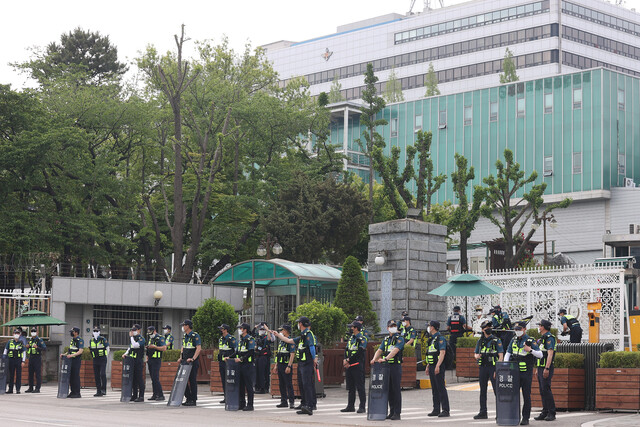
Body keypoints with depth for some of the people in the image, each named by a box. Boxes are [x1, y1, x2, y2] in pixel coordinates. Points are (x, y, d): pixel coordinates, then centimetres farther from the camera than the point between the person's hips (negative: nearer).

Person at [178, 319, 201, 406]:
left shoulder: (195, 335, -10)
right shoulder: (185, 336, 15)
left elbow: (199, 348, -17)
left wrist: (193, 358, -24)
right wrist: (181, 357, 11)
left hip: (193, 362, -8)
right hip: (185, 361, 8)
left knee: (193, 380, -5)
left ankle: (193, 400, 1)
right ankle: (188, 398, 15)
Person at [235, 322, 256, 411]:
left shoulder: (250, 339, -8)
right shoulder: (240, 340, 17)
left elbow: (250, 353, -17)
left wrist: (242, 359, -24)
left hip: (248, 365, -8)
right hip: (241, 366, 8)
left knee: (249, 386, -6)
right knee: (241, 385, 10)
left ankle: (250, 405, -3)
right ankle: (242, 404, 16)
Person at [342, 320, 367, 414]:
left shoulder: (362, 339, -9)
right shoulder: (351, 338, 16)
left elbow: (359, 353, -16)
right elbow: (346, 350, 13)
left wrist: (349, 360, -12)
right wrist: (345, 360, -4)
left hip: (357, 366, -8)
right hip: (349, 366, 8)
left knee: (360, 387, -6)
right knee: (350, 387, 11)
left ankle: (362, 407, -4)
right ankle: (350, 406, 17)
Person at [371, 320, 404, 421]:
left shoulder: (399, 339, -4)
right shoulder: (386, 339, 16)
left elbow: (395, 350, -19)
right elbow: (379, 350, 8)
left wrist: (385, 358, -31)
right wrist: (374, 359, -12)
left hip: (396, 366, -6)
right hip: (386, 367, 6)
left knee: (396, 389, -7)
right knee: (389, 390, 8)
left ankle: (397, 413, -5)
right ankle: (391, 412, 14)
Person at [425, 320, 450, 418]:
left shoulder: (440, 338, -11)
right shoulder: (431, 339, 18)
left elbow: (442, 353, -20)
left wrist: (437, 366, -26)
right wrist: (428, 366, 20)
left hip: (438, 367, -9)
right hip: (432, 367, 9)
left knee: (441, 388, -9)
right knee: (434, 389, 10)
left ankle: (445, 410, -9)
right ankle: (436, 410, 14)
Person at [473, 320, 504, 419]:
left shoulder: (496, 340, -3)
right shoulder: (480, 341, 12)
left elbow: (501, 356, -7)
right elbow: (475, 353, 21)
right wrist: (477, 356, -5)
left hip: (493, 367, -5)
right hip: (483, 367, 5)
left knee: (496, 389, -8)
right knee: (483, 390, 7)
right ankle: (483, 412, 13)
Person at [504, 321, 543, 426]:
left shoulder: (530, 341, -5)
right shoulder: (514, 340, 12)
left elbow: (540, 355, -6)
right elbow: (508, 353, 15)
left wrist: (530, 350, -22)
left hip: (526, 373, -5)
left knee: (526, 396, -1)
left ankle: (525, 418, 4)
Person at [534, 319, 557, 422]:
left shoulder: (549, 338, -12)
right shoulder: (542, 338, 19)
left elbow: (550, 354, -21)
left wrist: (547, 368, -26)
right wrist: (538, 369, 22)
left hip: (546, 368, -10)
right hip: (541, 368, 10)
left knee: (546, 390, -11)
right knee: (542, 391, 9)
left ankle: (552, 413, -9)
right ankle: (545, 412, 12)